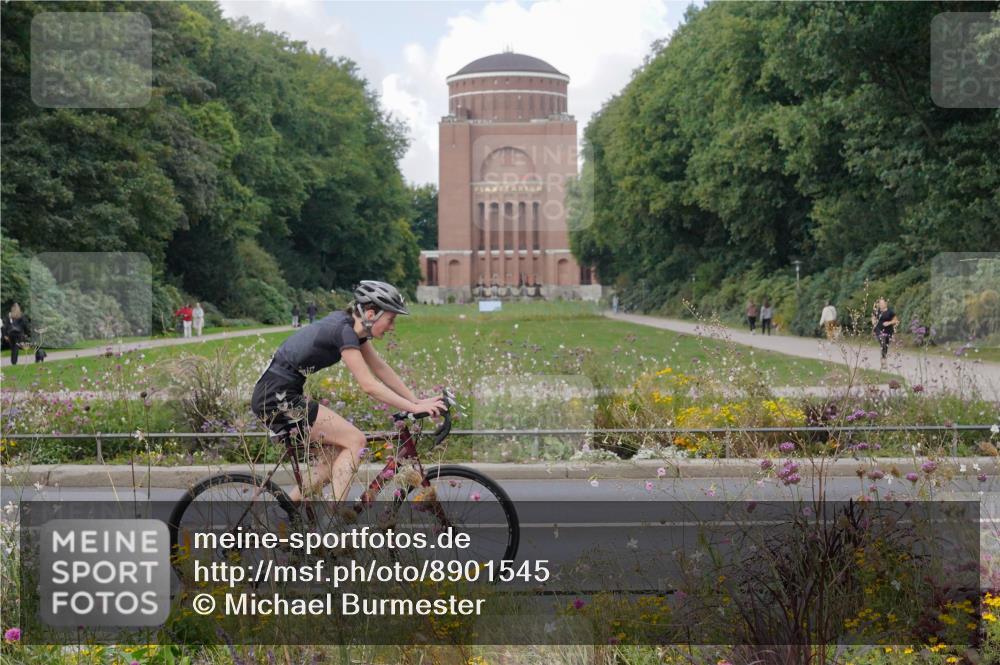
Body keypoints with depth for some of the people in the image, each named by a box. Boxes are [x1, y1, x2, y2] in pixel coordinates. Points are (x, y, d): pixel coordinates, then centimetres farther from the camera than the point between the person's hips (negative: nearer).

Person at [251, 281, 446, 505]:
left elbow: (381, 369, 14)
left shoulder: (352, 326, 9)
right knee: (355, 440, -9)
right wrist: (414, 408, -20)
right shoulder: (343, 331, -19)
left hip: (281, 394, 10)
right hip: (276, 396, -10)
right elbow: (369, 385, -22)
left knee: (335, 451, 13)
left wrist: (416, 400, 9)